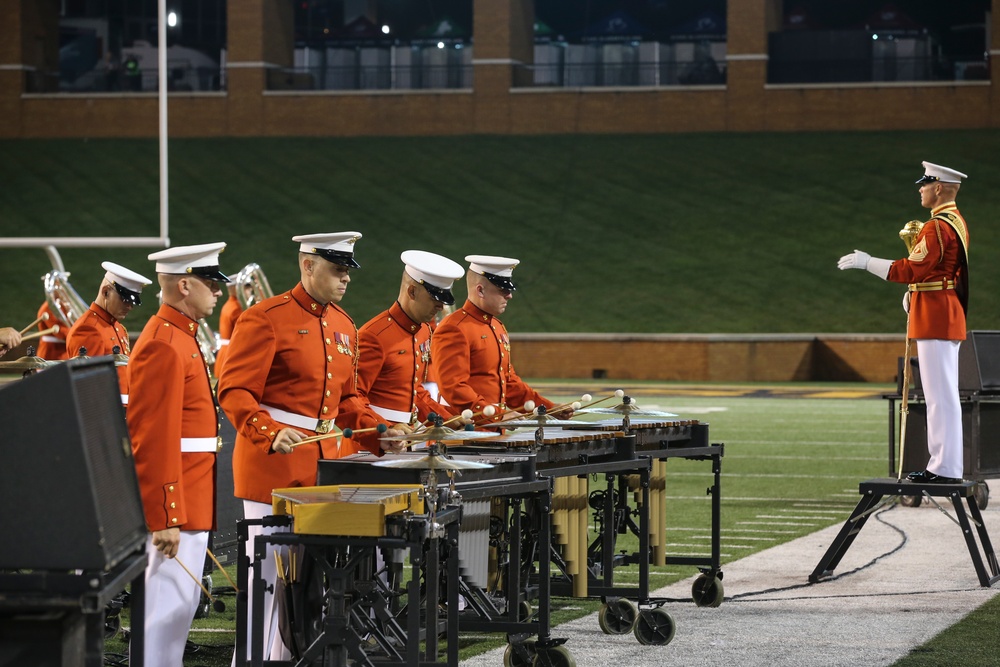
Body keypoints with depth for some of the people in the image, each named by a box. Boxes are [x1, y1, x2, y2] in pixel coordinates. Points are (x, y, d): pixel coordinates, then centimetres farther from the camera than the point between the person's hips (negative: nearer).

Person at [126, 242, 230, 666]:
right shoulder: (164, 346, -17)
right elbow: (152, 440, -22)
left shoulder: (179, 338, 15)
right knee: (170, 606, -8)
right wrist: (164, 519, -23)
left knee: (183, 603, 14)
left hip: (190, 501, 10)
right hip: (173, 506, -10)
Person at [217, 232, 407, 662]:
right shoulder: (265, 319, -10)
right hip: (274, 465, -7)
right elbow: (234, 392, -15)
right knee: (270, 574, -5)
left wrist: (377, 432, 6)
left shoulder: (343, 325, 13)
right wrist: (270, 433, -31)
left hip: (324, 464, 7)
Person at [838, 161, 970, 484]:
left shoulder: (937, 228, -17)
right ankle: (944, 465, 15)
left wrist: (867, 262, -12)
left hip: (935, 320, -10)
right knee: (942, 395, 12)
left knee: (941, 395, -8)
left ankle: (945, 468, -8)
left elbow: (912, 269, -19)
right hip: (947, 318, 10)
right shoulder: (957, 222, 15)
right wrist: (914, 291, 12)